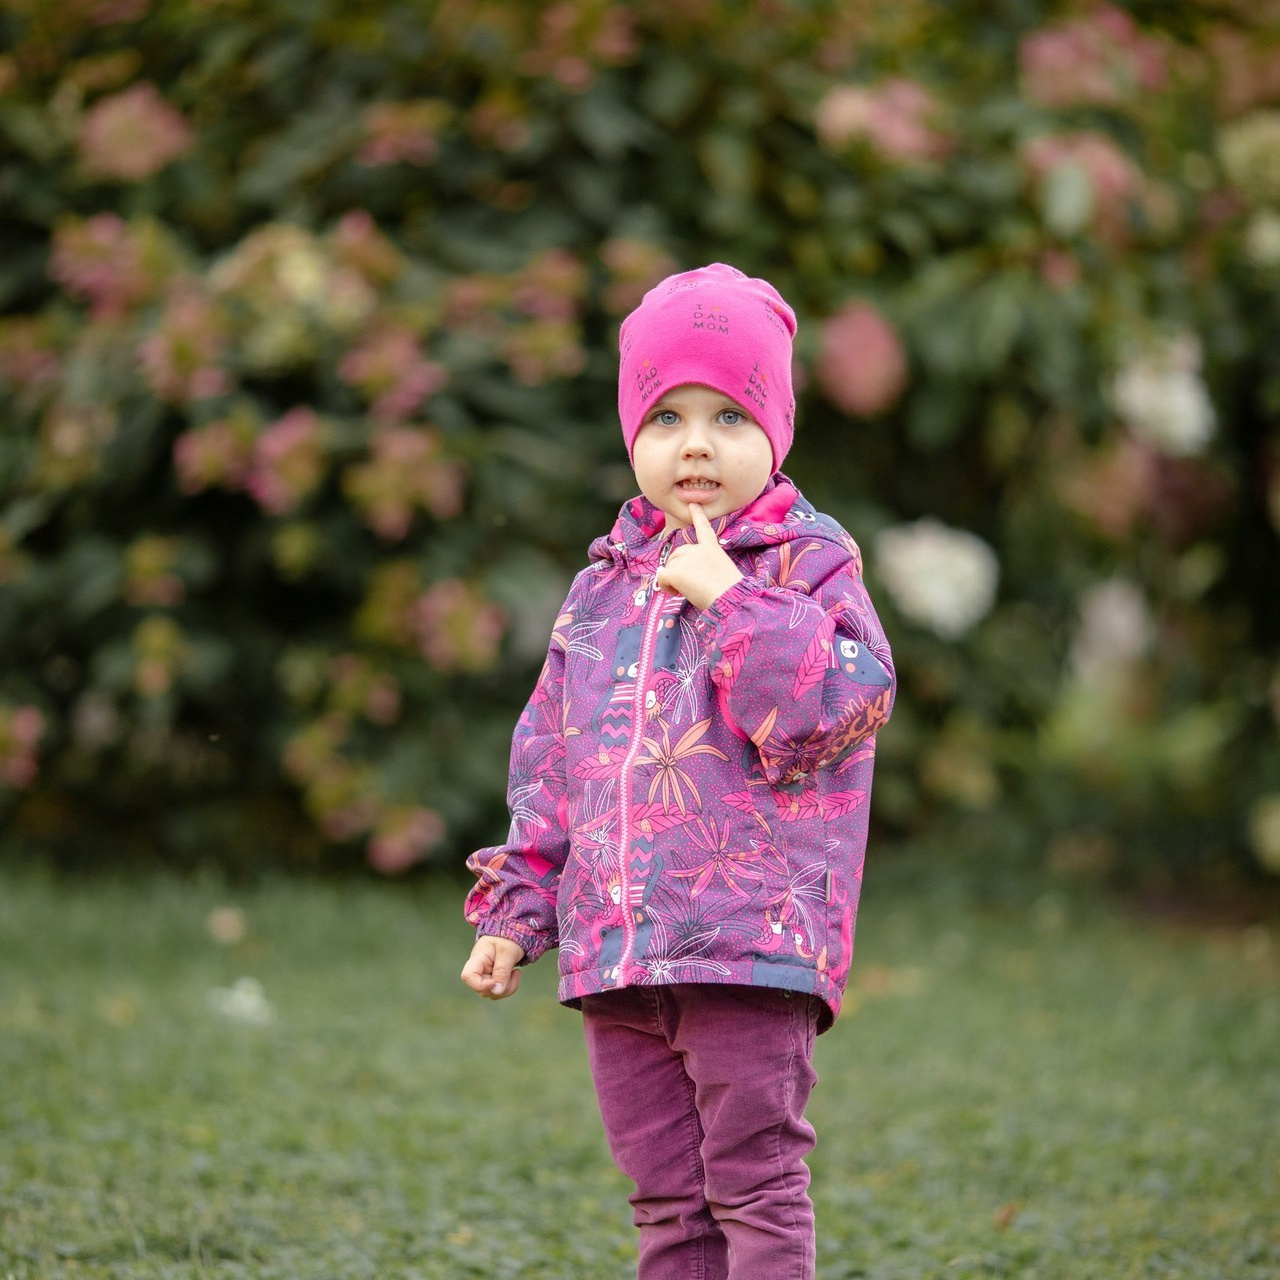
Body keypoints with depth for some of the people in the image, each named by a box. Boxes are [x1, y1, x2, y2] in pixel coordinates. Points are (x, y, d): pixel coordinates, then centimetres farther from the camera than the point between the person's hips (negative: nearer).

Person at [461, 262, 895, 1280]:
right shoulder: (602, 591, 14)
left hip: (753, 940, -5)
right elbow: (548, 763, 18)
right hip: (616, 956, 5)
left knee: (755, 1183, -5)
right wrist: (519, 909, 13)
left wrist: (732, 602, -17)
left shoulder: (809, 566, -1)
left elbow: (828, 714, -15)